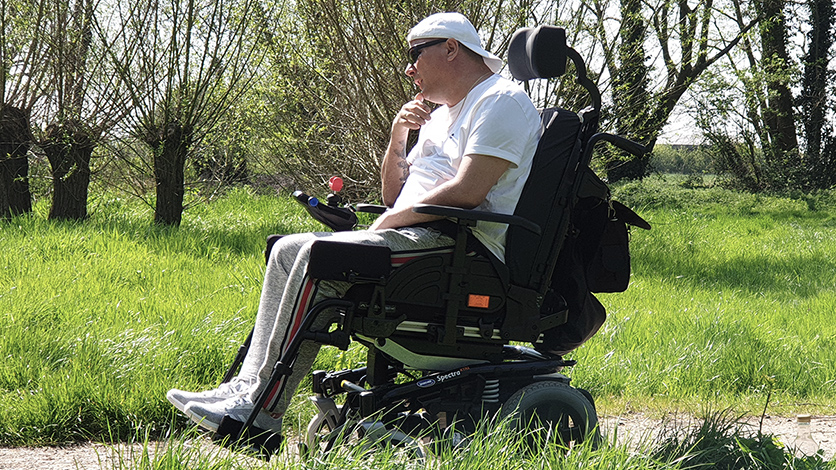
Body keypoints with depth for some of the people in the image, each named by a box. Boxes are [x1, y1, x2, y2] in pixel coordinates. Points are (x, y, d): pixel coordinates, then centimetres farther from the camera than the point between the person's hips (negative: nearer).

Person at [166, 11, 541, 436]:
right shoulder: (442, 115, 27)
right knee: (289, 250, 3)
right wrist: (397, 140, 8)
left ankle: (260, 411, -24)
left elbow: (467, 193, -18)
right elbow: (393, 193, 25)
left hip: (464, 245, -10)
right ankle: (247, 385, -6)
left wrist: (388, 222, -9)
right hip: (421, 239, 10)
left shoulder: (502, 101, -5)